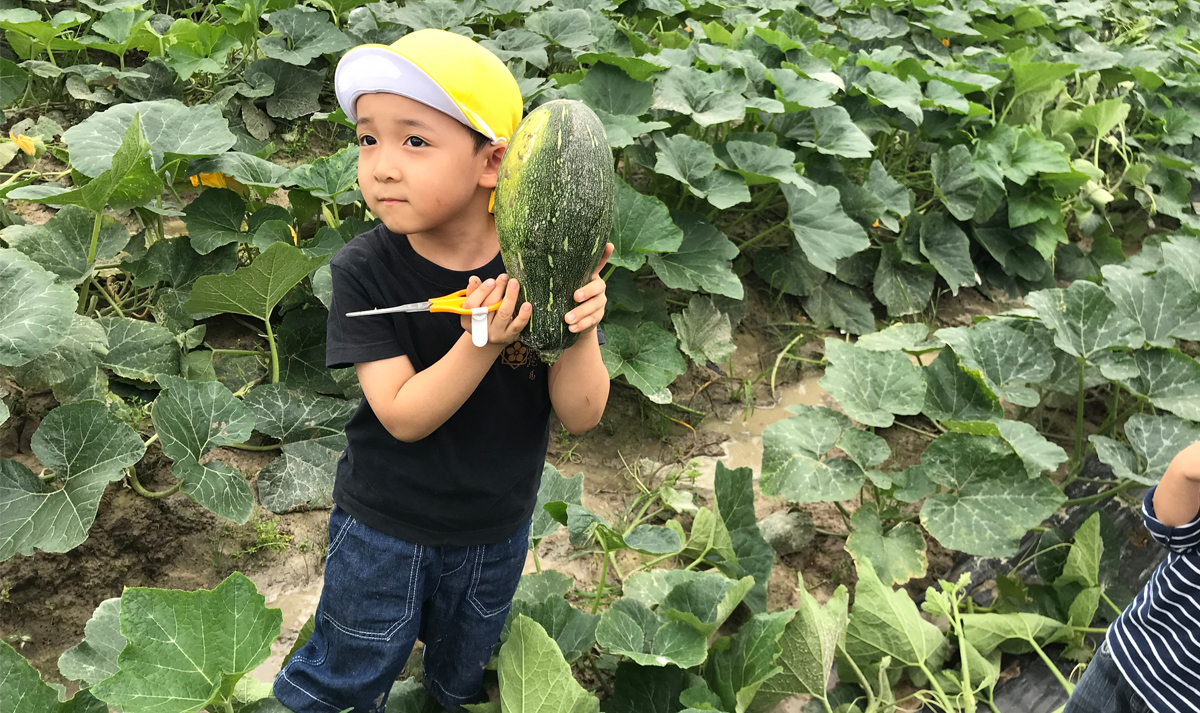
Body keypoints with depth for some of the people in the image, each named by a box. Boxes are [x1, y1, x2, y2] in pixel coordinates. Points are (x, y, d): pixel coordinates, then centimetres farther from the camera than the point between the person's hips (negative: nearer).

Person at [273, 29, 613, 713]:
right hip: (383, 527, -1)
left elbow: (580, 416, -18)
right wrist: (481, 343, -41)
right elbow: (403, 417, -26)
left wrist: (580, 330, -37)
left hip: (497, 528, 2)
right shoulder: (365, 271, -21)